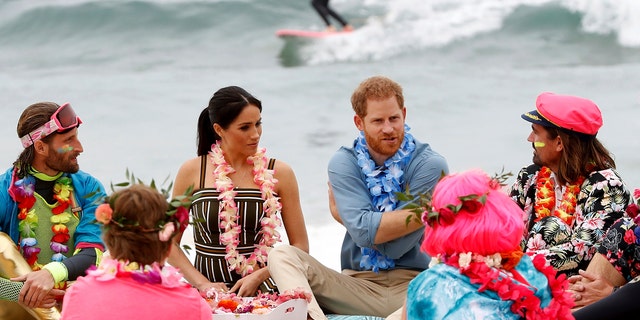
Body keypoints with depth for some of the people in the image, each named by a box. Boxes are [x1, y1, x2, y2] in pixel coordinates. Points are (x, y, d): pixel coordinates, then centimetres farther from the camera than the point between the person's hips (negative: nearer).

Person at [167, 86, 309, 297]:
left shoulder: (279, 173, 5)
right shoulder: (192, 172, 4)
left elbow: (300, 246, 6)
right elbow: (170, 243, 7)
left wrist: (259, 276, -9)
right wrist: (202, 284, -7)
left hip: (264, 288, 1)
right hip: (211, 291, 0)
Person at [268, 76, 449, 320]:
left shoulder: (430, 165, -6)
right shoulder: (344, 163, 3)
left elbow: (395, 247, -11)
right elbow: (363, 231, -14)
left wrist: (341, 212, -2)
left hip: (412, 287, -3)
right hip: (358, 284, 3)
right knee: (282, 255, -16)